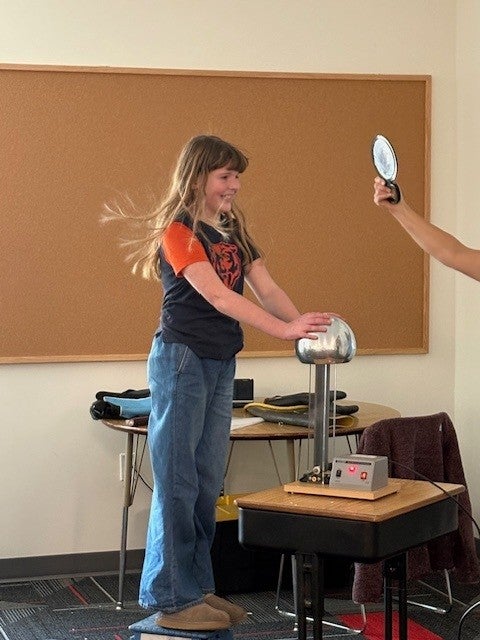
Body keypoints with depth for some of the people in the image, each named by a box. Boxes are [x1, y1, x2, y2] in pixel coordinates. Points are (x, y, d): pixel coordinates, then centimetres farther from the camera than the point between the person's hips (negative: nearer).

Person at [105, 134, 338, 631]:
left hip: (221, 364, 8)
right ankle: (172, 600, 3)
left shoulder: (234, 232, 13)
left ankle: (197, 588, 20)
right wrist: (283, 329, -30)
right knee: (178, 482, -4)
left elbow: (267, 290, 4)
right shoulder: (178, 231, -12)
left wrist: (308, 325, -13)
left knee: (208, 483, 11)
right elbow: (217, 296, -22)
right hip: (181, 360, -8)